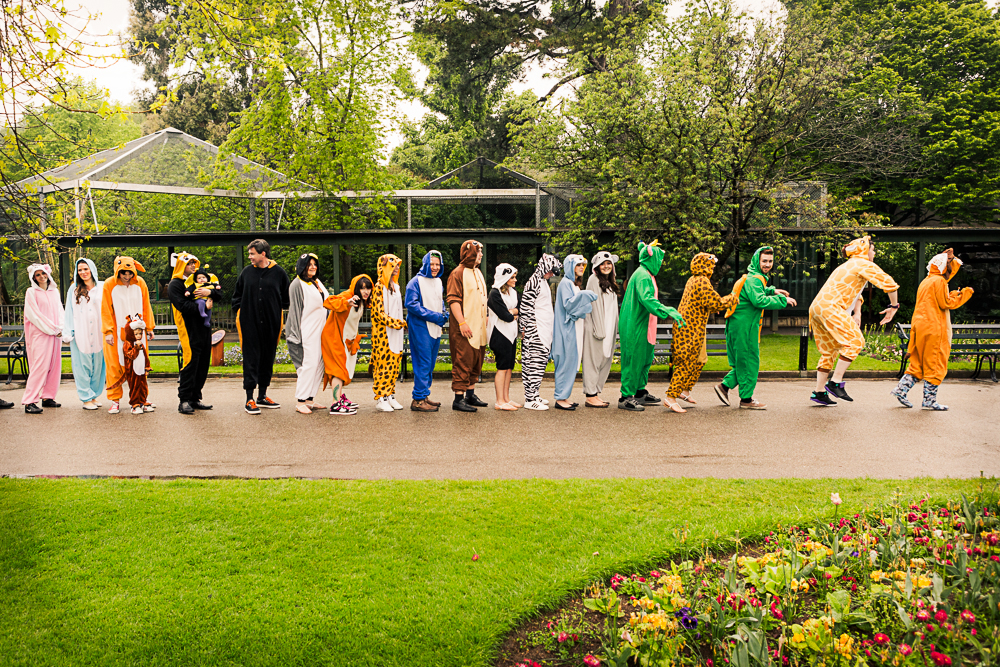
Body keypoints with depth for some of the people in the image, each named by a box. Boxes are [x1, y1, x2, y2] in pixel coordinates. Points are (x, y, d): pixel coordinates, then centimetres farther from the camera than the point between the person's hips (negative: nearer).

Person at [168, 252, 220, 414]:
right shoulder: (175, 284, -3)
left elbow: (219, 293, 11)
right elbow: (183, 306, -16)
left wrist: (209, 292, -10)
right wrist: (202, 306, -13)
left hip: (204, 328, 7)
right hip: (189, 329, -7)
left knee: (203, 364, 9)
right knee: (190, 363, -10)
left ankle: (195, 398, 17)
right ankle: (184, 400, -4)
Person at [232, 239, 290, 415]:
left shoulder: (278, 272, 1)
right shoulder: (247, 272, 4)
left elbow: (287, 296, 12)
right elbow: (237, 295, 15)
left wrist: (278, 311, 7)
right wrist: (239, 311, 6)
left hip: (271, 324, 1)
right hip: (249, 324, -1)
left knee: (268, 359, 9)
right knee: (251, 360, -3)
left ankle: (262, 396, 21)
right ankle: (250, 399, 1)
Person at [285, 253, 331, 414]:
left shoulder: (317, 283, 17)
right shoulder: (297, 284, -7)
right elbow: (295, 310, -11)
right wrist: (298, 334, -15)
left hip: (319, 331, 8)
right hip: (306, 333, -8)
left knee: (319, 365, 7)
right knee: (308, 364, -12)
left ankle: (310, 400, 13)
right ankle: (300, 402, -7)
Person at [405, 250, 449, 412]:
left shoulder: (438, 282, 15)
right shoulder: (416, 282, -9)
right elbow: (411, 304, -16)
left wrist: (444, 314, 6)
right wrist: (433, 316, -19)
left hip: (435, 328, 8)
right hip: (420, 327, -8)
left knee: (430, 364, 12)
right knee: (423, 363, -10)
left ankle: (424, 395, 21)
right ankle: (418, 400, -7)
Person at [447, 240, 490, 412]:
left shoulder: (478, 273, 18)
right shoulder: (458, 273, -10)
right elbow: (453, 300, -16)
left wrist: (487, 319, 18)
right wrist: (462, 323, -22)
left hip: (479, 327, 9)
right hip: (464, 328, -9)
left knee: (476, 362, 13)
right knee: (463, 362, -8)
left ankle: (471, 395, 23)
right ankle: (458, 399, -4)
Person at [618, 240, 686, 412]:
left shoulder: (646, 274, 17)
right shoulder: (643, 276, -17)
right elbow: (647, 299, -30)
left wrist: (669, 311, 32)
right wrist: (669, 312, -37)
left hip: (641, 325, 11)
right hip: (636, 325, -11)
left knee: (645, 358, 16)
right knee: (634, 360, -7)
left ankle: (640, 393, 25)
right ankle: (626, 397, -2)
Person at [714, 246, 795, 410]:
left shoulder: (756, 278, 17)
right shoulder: (753, 279, -16)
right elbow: (759, 300, -30)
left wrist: (772, 290, 25)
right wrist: (783, 300, -23)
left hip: (740, 325, 10)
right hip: (744, 325, -10)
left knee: (743, 361, 16)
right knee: (749, 361, -2)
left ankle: (724, 386, 20)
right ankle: (746, 399, 6)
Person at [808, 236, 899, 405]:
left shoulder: (849, 265, 32)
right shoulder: (864, 264, 2)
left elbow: (855, 293, 43)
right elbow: (889, 283, -5)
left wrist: (856, 316, 36)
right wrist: (893, 306, 7)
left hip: (816, 308, 10)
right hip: (829, 307, -10)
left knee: (829, 350, 13)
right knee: (855, 341, -10)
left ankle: (819, 392, 11)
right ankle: (835, 383, -14)